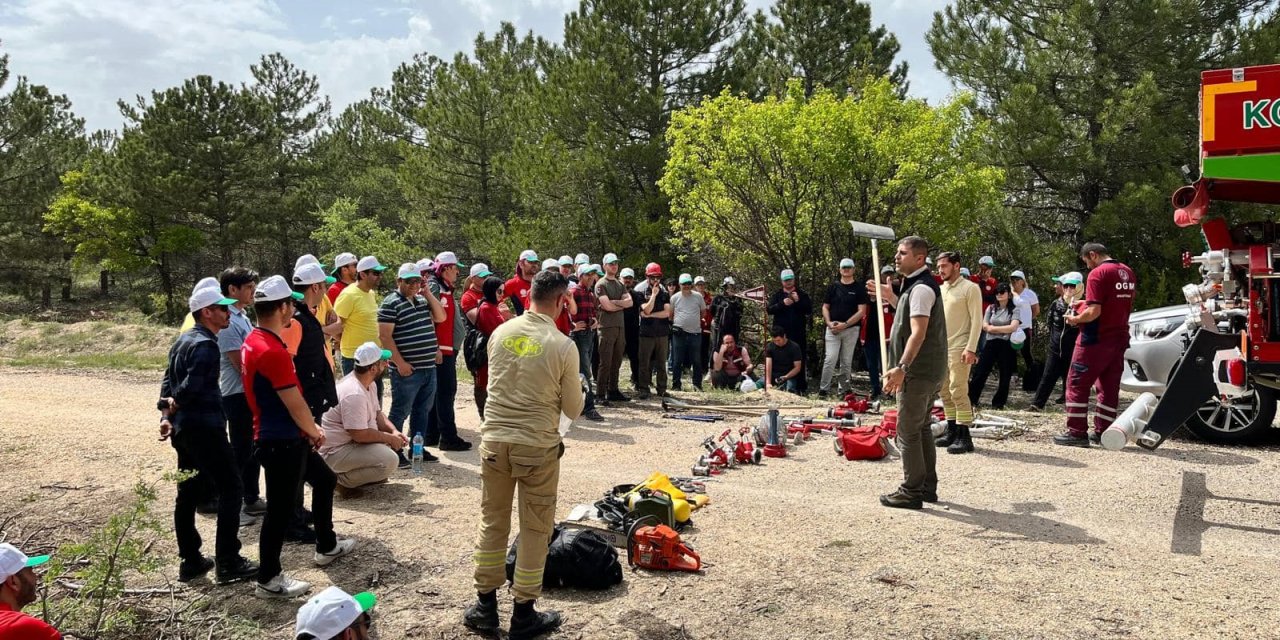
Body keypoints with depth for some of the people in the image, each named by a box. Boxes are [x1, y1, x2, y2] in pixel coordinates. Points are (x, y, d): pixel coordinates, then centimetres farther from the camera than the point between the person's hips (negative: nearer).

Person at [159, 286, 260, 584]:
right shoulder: (206, 345, -16)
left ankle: (190, 561, 21)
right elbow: (192, 386, -22)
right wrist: (174, 405, -4)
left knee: (187, 493, 13)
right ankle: (228, 562, 0)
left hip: (183, 428, 10)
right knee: (230, 487, -2)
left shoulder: (182, 341, 14)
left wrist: (166, 415, 1)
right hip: (205, 428, -10)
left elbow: (168, 381, 11)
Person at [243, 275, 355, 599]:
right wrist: (315, 431, -2)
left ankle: (327, 546, 37)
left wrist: (309, 430, 12)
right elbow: (295, 404, -20)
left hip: (288, 437, 10)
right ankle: (268, 580, 14)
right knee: (281, 509, 1)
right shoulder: (273, 351, -24)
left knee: (325, 479, 23)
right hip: (281, 442, -10)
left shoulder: (254, 342, 7)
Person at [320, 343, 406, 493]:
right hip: (335, 453, -10)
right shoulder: (354, 394, -28)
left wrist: (394, 432, -3)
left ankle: (369, 475, 12)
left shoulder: (369, 384, 4)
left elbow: (377, 413, 15)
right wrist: (389, 438, -14)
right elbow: (360, 435, -28)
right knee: (389, 460, -25)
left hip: (352, 441, 10)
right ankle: (342, 480, -9)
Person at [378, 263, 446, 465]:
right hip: (407, 370, -8)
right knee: (400, 412, 0)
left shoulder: (423, 300, 15)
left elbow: (440, 317, 8)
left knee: (423, 410, 15)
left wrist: (428, 293, 2)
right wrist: (400, 362, -17)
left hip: (429, 368, 8)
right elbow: (384, 335, -14)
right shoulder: (391, 303, -9)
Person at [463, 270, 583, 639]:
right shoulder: (563, 346, -12)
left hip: (494, 439, 4)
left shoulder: (500, 333, -1)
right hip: (538, 446, -4)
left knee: (492, 523, 16)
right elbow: (573, 409, -2)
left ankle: (485, 606, 26)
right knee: (535, 530, 10)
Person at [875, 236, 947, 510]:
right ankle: (927, 487, 26)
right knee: (922, 428, 17)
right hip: (927, 371, 11)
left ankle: (911, 492, 2)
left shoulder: (921, 288, -17)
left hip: (918, 372, -11)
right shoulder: (916, 284, 15)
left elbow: (918, 333, -27)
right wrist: (891, 297, 22)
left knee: (908, 432, -4)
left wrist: (902, 368, -33)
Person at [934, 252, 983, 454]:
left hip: (959, 348, -7)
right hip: (941, 347, 7)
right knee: (945, 392, 10)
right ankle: (952, 431, 20)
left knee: (958, 392, -10)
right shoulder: (941, 289, 15)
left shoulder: (970, 288, -6)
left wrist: (971, 348, -17)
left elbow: (977, 320, -11)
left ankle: (964, 437, -6)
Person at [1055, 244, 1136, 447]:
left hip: (1096, 340, -8)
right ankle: (1102, 432, 15)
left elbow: (1094, 312, -23)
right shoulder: (1128, 272, 11)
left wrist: (1075, 319, -6)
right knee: (1109, 387, 12)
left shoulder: (1098, 273, -15)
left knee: (1077, 384, -1)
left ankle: (1077, 432, -3)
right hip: (1119, 337, 8)